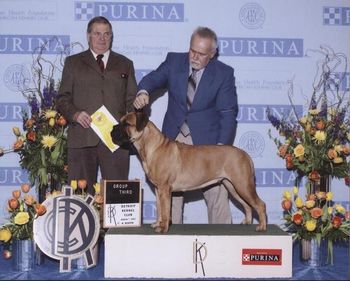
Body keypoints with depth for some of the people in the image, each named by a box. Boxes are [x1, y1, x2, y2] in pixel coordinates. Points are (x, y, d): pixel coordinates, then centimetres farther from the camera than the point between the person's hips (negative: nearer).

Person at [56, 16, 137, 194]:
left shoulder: (125, 64, 19)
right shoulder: (73, 63, 15)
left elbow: (132, 100, 14)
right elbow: (62, 98, 11)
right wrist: (74, 114, -9)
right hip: (82, 137, -1)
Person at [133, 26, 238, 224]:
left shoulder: (224, 73, -7)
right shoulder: (174, 61, 1)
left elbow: (228, 113, -9)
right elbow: (154, 78, -2)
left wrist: (221, 146, -18)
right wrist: (143, 91, -27)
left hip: (206, 140, -2)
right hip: (173, 138, 3)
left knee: (217, 193, -3)